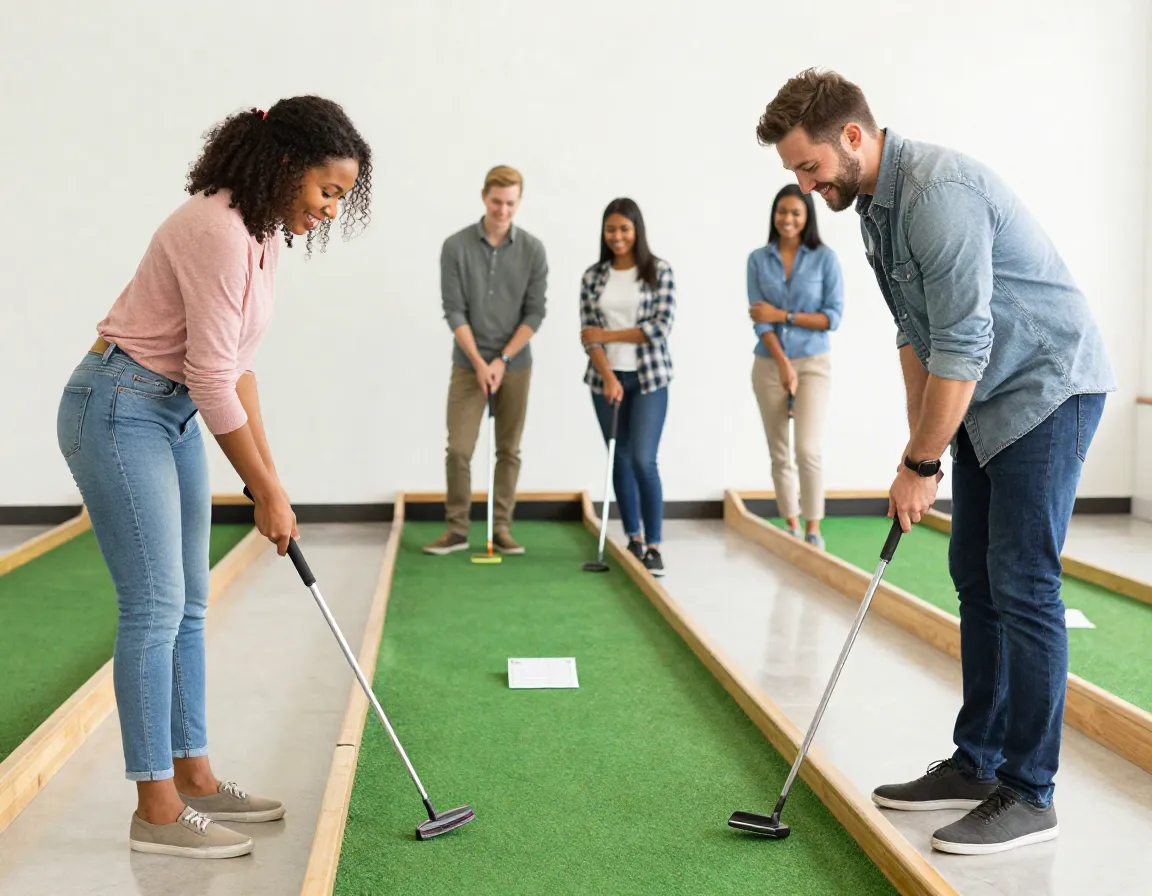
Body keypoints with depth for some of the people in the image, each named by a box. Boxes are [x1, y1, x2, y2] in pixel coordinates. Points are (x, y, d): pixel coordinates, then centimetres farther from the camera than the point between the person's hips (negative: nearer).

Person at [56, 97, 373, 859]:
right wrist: (268, 492, -15)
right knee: (155, 605, -7)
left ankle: (192, 775, 22)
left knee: (187, 604, 11)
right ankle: (156, 810, 4)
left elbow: (235, 366, 11)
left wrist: (269, 477, 9)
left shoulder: (263, 234, 7)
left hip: (174, 416, 10)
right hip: (119, 410, -10)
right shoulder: (218, 230, -23)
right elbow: (212, 377, -23)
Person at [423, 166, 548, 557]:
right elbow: (454, 311, -7)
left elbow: (535, 312, -4)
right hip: (469, 365, -1)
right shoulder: (456, 246, -6)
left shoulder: (532, 250, -3)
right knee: (458, 449, -4)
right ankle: (456, 528, 8)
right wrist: (479, 363, -14)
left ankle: (501, 528, 14)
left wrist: (502, 360, -11)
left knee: (509, 450, 5)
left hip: (515, 365, 1)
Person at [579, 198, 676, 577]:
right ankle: (634, 538, 22)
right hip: (606, 378, 3)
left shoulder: (659, 271, -3)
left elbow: (662, 326, -11)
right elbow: (588, 334, 0)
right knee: (620, 460, 9)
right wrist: (608, 377, -13)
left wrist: (608, 335, -10)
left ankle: (654, 546, -6)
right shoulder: (593, 276, 5)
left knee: (644, 460, -12)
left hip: (649, 378, -3)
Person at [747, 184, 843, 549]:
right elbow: (760, 319, -4)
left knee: (807, 450, -15)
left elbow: (834, 316, -6)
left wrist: (784, 316, -12)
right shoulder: (758, 259, 2)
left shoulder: (824, 258, -3)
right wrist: (783, 365, -14)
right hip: (769, 365, 3)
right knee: (779, 453, 7)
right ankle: (792, 527, 19)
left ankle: (814, 529, -2)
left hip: (813, 363, -2)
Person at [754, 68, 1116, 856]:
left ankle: (1029, 795, 2)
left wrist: (921, 464, -18)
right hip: (987, 396, 10)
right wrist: (919, 446, 9)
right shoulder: (874, 205, 5)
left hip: (1047, 386, -10)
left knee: (1022, 586, -8)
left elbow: (961, 347, -26)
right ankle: (979, 764, 20)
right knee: (977, 579, 10)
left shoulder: (939, 193, -26)